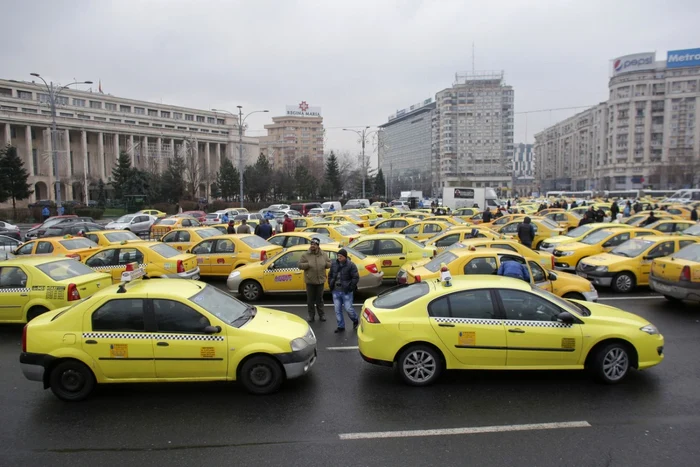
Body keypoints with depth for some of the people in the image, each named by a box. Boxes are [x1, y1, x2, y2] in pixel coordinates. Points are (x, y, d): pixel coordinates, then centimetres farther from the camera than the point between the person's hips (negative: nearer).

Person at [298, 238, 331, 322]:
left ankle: (321, 314, 23)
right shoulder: (305, 255, -3)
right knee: (310, 299, 6)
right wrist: (309, 265, -19)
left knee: (319, 299, 12)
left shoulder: (324, 255, 3)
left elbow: (330, 264, 9)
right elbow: (300, 265, -6)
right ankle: (311, 315, 17)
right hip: (310, 281, -1)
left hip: (320, 280, 1)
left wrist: (325, 264, -11)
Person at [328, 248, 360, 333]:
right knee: (337, 310, 6)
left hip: (346, 292, -5)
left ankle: (355, 320, 28)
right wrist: (331, 286, 8)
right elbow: (330, 276, 18)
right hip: (336, 291, 5)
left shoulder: (351, 265, -9)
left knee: (348, 308, -1)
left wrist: (350, 288, -12)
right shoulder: (334, 264, 7)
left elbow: (356, 277, -9)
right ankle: (341, 326, 18)